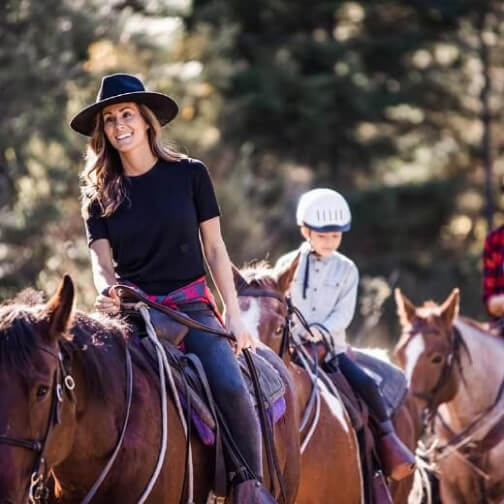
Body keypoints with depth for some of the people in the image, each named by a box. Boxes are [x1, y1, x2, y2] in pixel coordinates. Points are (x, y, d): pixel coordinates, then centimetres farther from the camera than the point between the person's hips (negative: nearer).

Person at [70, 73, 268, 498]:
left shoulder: (189, 175, 3)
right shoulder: (100, 193, 8)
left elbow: (215, 249, 6)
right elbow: (101, 258, 2)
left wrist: (234, 317, -1)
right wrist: (106, 292, -22)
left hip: (191, 304, -2)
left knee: (230, 386, -26)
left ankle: (253, 485, -15)